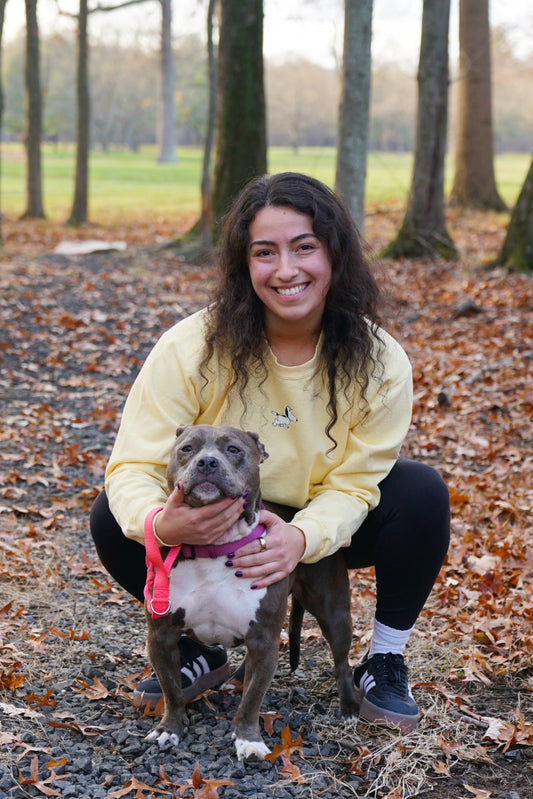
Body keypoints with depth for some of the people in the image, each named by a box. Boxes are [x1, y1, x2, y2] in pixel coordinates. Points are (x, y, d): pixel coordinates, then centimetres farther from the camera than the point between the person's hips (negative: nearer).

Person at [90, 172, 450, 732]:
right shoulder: (194, 347, -24)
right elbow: (134, 465, -24)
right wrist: (159, 523, -49)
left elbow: (352, 485, -19)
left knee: (423, 493, -26)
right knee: (112, 518, -25)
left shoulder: (377, 362, -20)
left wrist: (301, 538, -42)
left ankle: (385, 661, -4)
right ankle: (201, 648, 2)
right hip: (211, 526, 0)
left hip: (324, 531, 0)